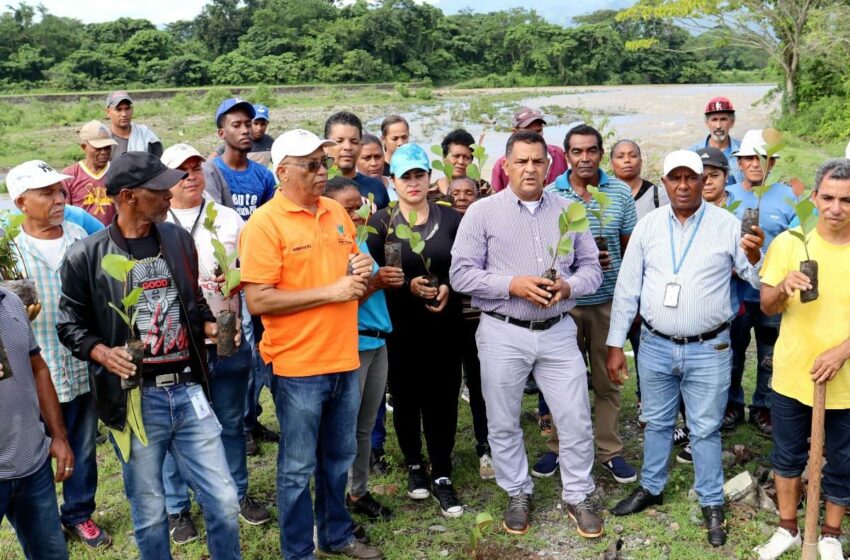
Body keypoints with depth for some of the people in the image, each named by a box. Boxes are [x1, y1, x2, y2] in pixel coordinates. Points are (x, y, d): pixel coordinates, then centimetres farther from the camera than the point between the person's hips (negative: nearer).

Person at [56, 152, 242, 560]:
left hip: (189, 391, 3)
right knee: (150, 515, 12)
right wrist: (102, 352, -17)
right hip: (134, 400, -3)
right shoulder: (86, 256, -7)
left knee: (224, 502, 6)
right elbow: (70, 324, 1)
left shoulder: (179, 239, 7)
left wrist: (212, 327, -1)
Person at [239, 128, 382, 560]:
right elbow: (257, 301, -19)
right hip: (297, 365, -6)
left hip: (344, 359, 7)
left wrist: (361, 271, -2)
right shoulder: (265, 223, -13)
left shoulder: (337, 212, 9)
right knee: (298, 469, 8)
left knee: (339, 459, 20)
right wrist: (329, 292, -20)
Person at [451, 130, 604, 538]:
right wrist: (512, 284, -18)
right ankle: (518, 495, 31)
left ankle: (578, 496, 26)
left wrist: (568, 286, -13)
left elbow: (592, 267, 8)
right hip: (503, 334, -2)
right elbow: (461, 274, -7)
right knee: (503, 424, 10)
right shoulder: (482, 212, -4)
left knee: (576, 420, 6)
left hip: (558, 332, 2)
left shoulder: (568, 211, 6)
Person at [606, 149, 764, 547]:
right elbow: (627, 289, 2)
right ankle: (651, 488, 36)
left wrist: (755, 256, -26)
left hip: (708, 350, -2)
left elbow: (757, 279, -3)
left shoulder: (725, 224, -5)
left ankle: (712, 504, 25)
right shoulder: (647, 225, 0)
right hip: (655, 347, 2)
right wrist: (615, 345, 1)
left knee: (705, 429, 9)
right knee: (656, 423, 17)